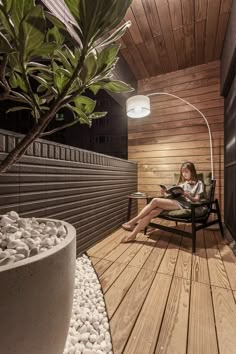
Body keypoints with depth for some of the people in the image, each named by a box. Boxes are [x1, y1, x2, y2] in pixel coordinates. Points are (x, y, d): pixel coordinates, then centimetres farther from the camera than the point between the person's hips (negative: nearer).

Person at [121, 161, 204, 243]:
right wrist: (165, 194, -1)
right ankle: (133, 234, -25)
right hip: (174, 201, 5)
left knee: (155, 201, -28)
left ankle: (132, 221, -18)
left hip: (184, 204, -5)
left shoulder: (198, 183, 11)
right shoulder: (182, 183, 27)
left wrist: (187, 195, -19)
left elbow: (196, 200, 2)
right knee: (152, 212, -26)